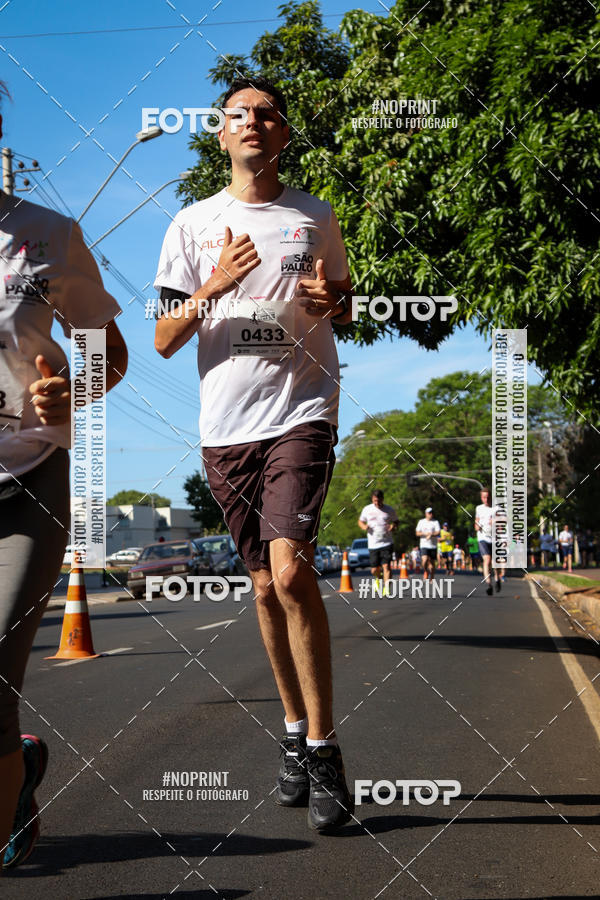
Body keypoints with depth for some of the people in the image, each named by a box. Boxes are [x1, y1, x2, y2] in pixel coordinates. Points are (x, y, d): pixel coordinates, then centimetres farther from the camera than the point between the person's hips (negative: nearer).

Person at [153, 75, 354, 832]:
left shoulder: (316, 218, 9)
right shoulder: (192, 224, 9)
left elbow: (345, 307, 20)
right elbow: (163, 342, 6)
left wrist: (332, 303, -4)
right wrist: (211, 289, -12)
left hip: (301, 412, -2)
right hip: (224, 427, 2)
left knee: (290, 571, -18)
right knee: (265, 585, 8)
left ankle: (324, 749, -8)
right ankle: (295, 734, 24)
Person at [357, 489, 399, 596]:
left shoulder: (390, 510, 2)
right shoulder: (367, 509, 4)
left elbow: (396, 521, 16)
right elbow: (360, 521, 16)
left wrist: (393, 525, -8)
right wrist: (364, 526, -8)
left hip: (387, 543, -2)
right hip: (373, 545, 2)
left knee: (386, 566, -15)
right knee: (374, 569, 4)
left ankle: (386, 590, -15)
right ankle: (377, 579, 40)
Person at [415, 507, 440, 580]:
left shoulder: (435, 522, 5)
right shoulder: (421, 522, 8)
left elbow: (438, 533, -6)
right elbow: (417, 533, 4)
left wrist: (431, 534, -24)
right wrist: (425, 533, -13)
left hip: (433, 546, 1)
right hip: (424, 545, -1)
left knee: (432, 562, 4)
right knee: (425, 560, -19)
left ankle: (431, 578, 15)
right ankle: (425, 572, 9)